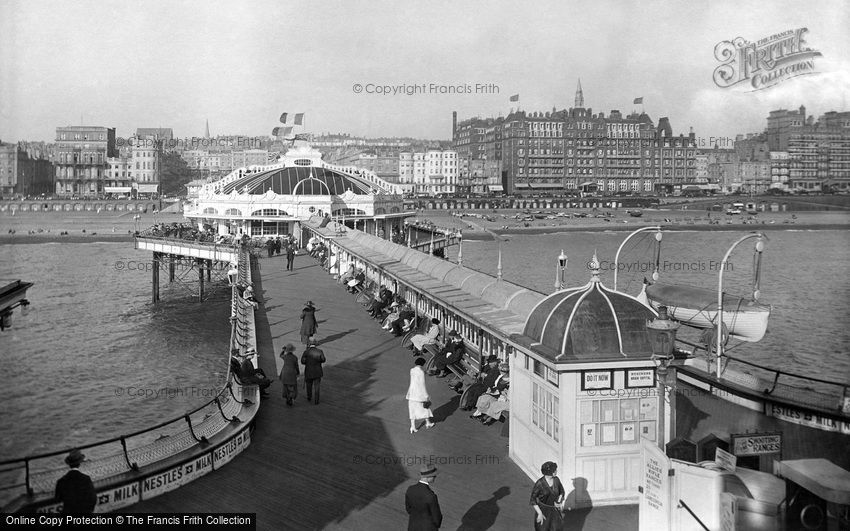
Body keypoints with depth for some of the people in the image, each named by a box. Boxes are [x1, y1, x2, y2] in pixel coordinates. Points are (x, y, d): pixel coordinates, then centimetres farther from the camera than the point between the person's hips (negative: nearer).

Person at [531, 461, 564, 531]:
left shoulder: (556, 480, -6)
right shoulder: (539, 483, -19)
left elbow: (561, 492, 13)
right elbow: (533, 500, -13)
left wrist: (559, 502, -5)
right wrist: (540, 514, -18)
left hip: (554, 511, 4)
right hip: (542, 511, -4)